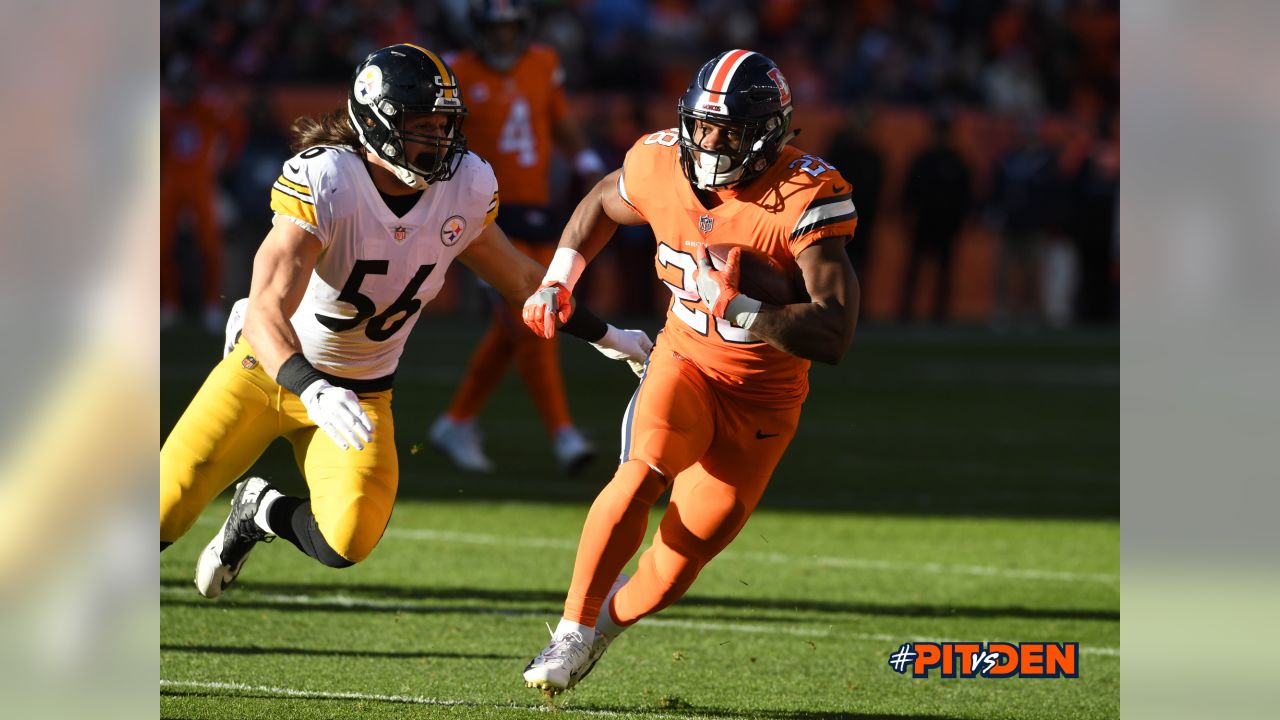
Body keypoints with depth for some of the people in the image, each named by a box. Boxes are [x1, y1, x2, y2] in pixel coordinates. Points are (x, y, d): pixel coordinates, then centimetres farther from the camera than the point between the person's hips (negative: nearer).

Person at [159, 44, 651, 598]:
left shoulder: (465, 187, -11)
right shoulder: (321, 183, -27)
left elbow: (517, 277, 10)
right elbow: (266, 313, -36)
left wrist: (606, 336, 18)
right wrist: (313, 392, -53)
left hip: (362, 391, 3)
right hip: (271, 366, -3)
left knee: (345, 543, -20)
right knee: (163, 513, -10)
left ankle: (260, 511, 15)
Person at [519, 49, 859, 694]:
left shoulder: (805, 198, -26)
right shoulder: (662, 165, -12)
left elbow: (833, 334, -34)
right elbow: (602, 204, 15)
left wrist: (737, 309, -43)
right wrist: (557, 282, 6)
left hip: (761, 398, -2)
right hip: (685, 361, 2)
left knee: (682, 556, -1)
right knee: (645, 471, -29)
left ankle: (611, 615, 32)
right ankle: (574, 628, -15)